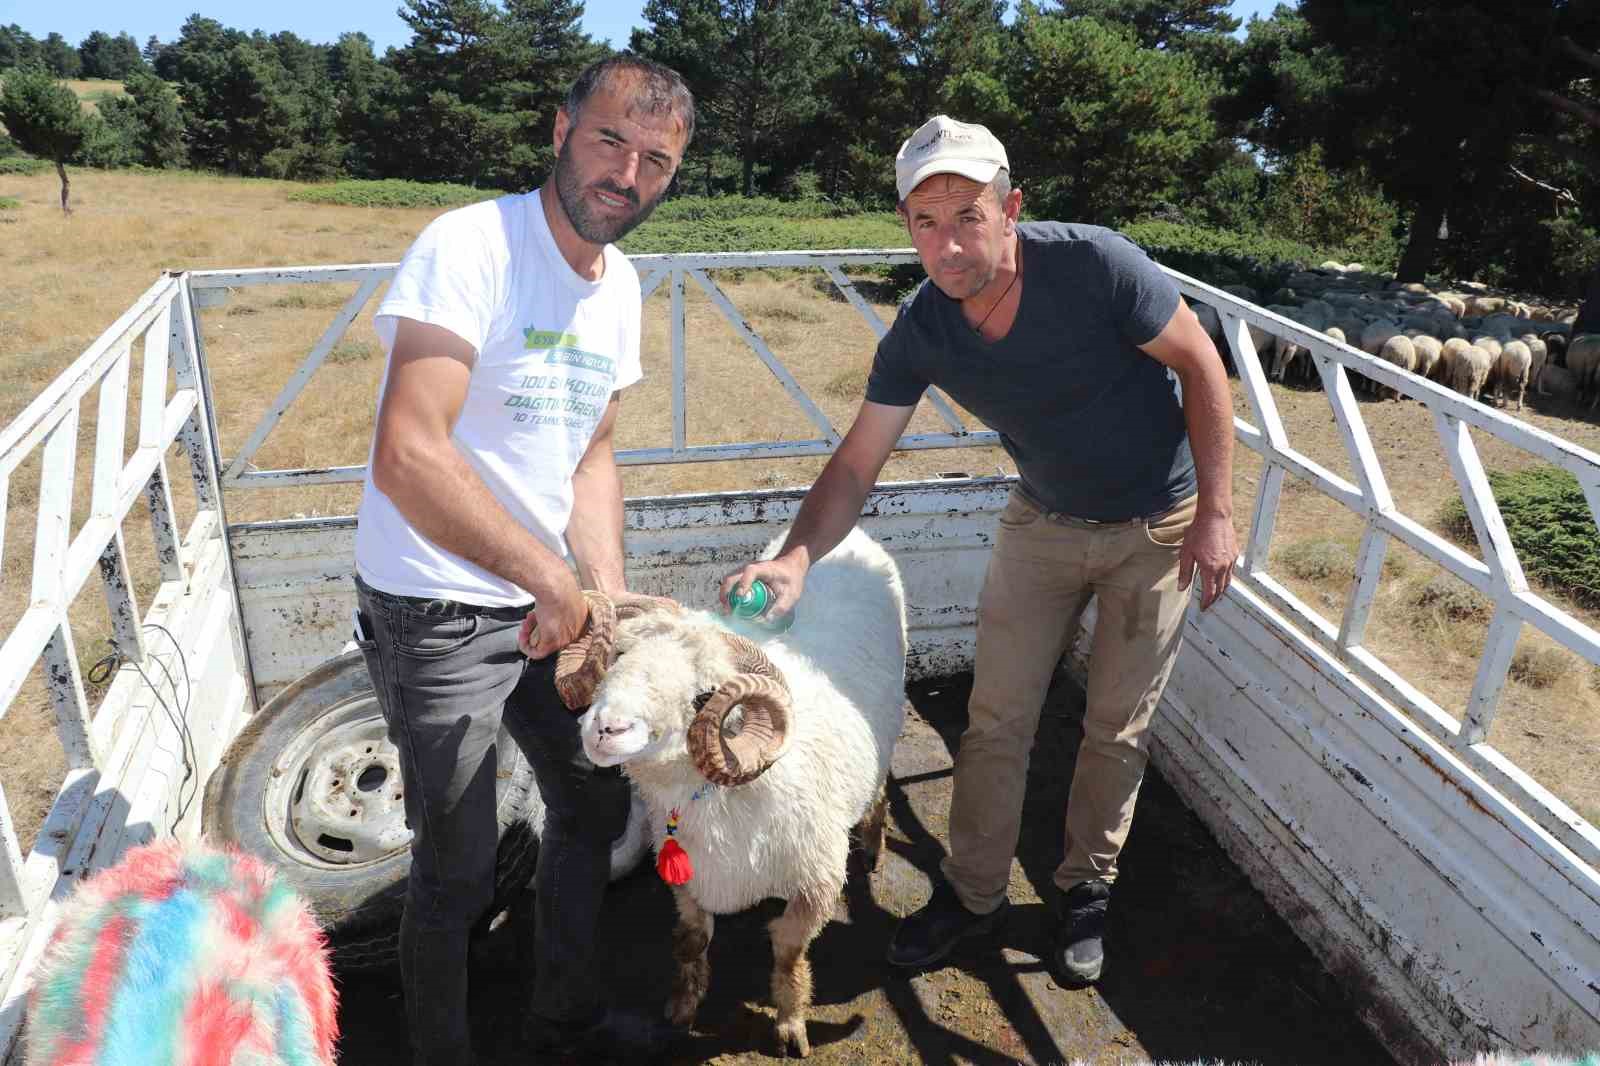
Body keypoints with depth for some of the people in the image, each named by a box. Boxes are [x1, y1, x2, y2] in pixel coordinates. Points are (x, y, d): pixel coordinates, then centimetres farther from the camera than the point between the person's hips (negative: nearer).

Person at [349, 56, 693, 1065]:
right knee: (458, 867, 5)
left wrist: (610, 598, -1)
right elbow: (407, 458, -31)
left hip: (550, 602, 8)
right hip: (437, 610, -8)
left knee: (598, 799, 19)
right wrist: (554, 580, -26)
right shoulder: (471, 246, -20)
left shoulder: (620, 284, 5)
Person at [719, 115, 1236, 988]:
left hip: (1159, 525, -2)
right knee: (996, 718, 4)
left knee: (1118, 727, 9)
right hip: (1044, 518, 3)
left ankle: (1088, 888, 32)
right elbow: (856, 464, -15)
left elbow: (1202, 367, -17)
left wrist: (1215, 513, -16)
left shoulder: (1093, 265, -29)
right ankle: (973, 892, 24)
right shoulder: (918, 333, -17)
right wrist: (795, 557, -32)